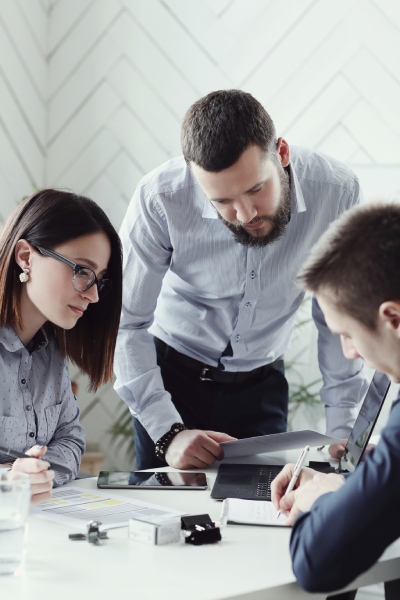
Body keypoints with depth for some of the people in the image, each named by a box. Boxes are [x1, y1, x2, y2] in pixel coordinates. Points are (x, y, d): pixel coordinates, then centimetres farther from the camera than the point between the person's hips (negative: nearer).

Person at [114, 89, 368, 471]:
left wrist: (341, 429, -8)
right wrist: (168, 432, -26)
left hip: (261, 383, 1)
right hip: (170, 374, -1)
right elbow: (125, 324, -19)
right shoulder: (159, 199, -26)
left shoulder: (336, 191, -21)